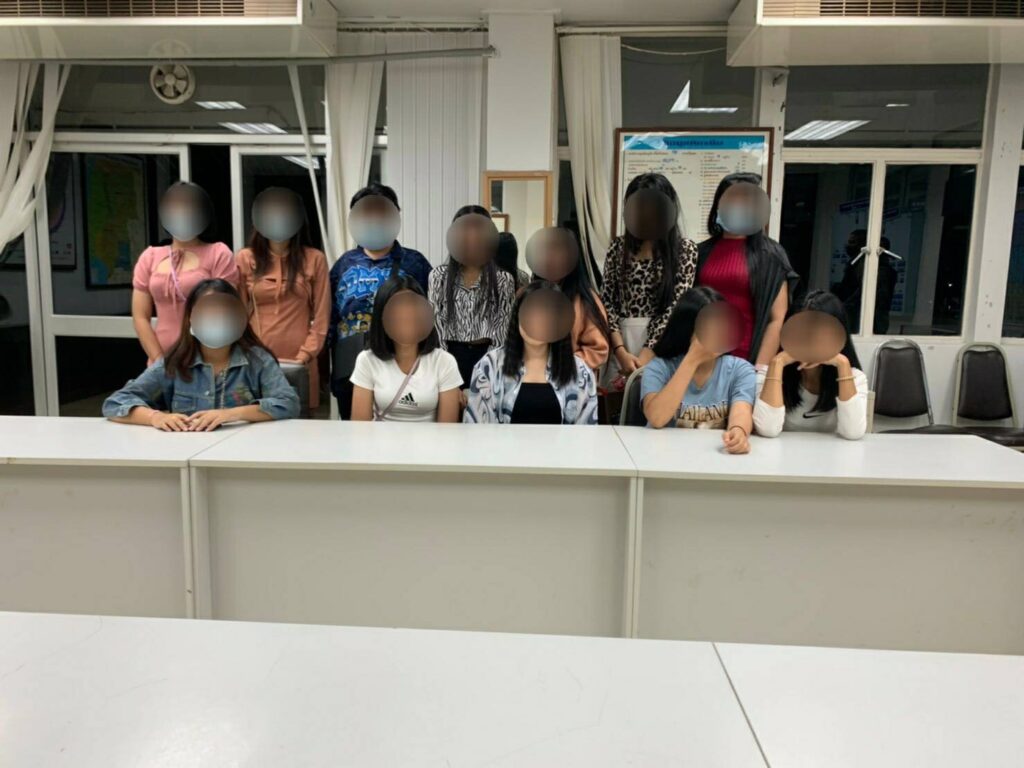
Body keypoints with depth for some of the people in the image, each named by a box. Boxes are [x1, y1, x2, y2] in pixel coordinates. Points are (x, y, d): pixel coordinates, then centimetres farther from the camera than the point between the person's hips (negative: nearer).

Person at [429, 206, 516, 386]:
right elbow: (435, 321, 1)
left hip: (487, 354, -1)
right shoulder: (439, 276, 2)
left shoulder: (503, 279, -1)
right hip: (453, 354, 1)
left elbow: (504, 326, -2)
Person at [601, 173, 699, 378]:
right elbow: (607, 301, 2)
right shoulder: (618, 247, 7)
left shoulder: (684, 249, 0)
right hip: (622, 340, 2)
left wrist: (647, 354, -14)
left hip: (662, 344, -2)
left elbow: (676, 306, -7)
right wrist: (621, 351, -10)